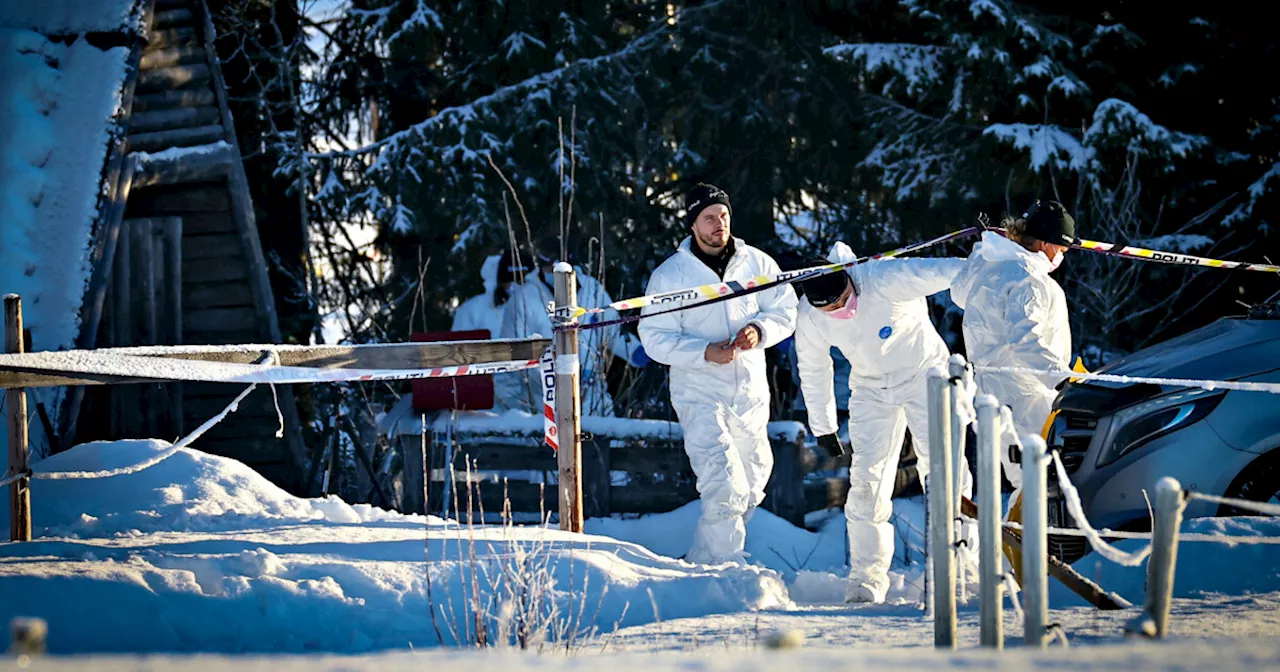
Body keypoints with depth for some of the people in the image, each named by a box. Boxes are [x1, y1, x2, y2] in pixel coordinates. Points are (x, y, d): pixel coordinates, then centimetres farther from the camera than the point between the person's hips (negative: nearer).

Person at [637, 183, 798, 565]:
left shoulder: (757, 264, 2)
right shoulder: (670, 275, -6)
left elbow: (785, 311, 8)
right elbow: (656, 338, -8)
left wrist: (760, 330, -15)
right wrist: (705, 353, -23)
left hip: (751, 393, 5)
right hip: (699, 394, -4)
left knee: (751, 486, 13)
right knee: (724, 487, -18)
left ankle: (701, 562, 29)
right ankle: (726, 564, -7)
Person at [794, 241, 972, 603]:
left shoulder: (885, 279, -30)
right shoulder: (810, 319, -15)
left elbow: (943, 271, -31)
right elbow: (813, 371, 2)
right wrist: (823, 426, 9)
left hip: (923, 373, -3)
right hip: (871, 390, 3)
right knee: (867, 479, -6)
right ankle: (866, 580, 0)